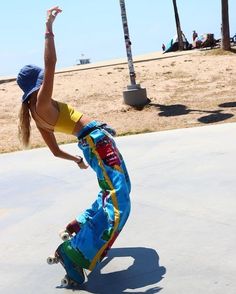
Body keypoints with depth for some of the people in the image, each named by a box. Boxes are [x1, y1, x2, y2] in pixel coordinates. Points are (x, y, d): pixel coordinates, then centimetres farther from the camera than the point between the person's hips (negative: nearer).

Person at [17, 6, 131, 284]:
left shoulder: (37, 113, 15)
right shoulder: (42, 103, -10)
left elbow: (55, 150, 22)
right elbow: (50, 64, -24)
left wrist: (77, 159, 36)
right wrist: (49, 28, -22)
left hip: (92, 144, 10)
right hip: (97, 140, -10)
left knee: (112, 193, 26)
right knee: (118, 203, -16)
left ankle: (79, 227, 31)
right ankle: (77, 251, -22)